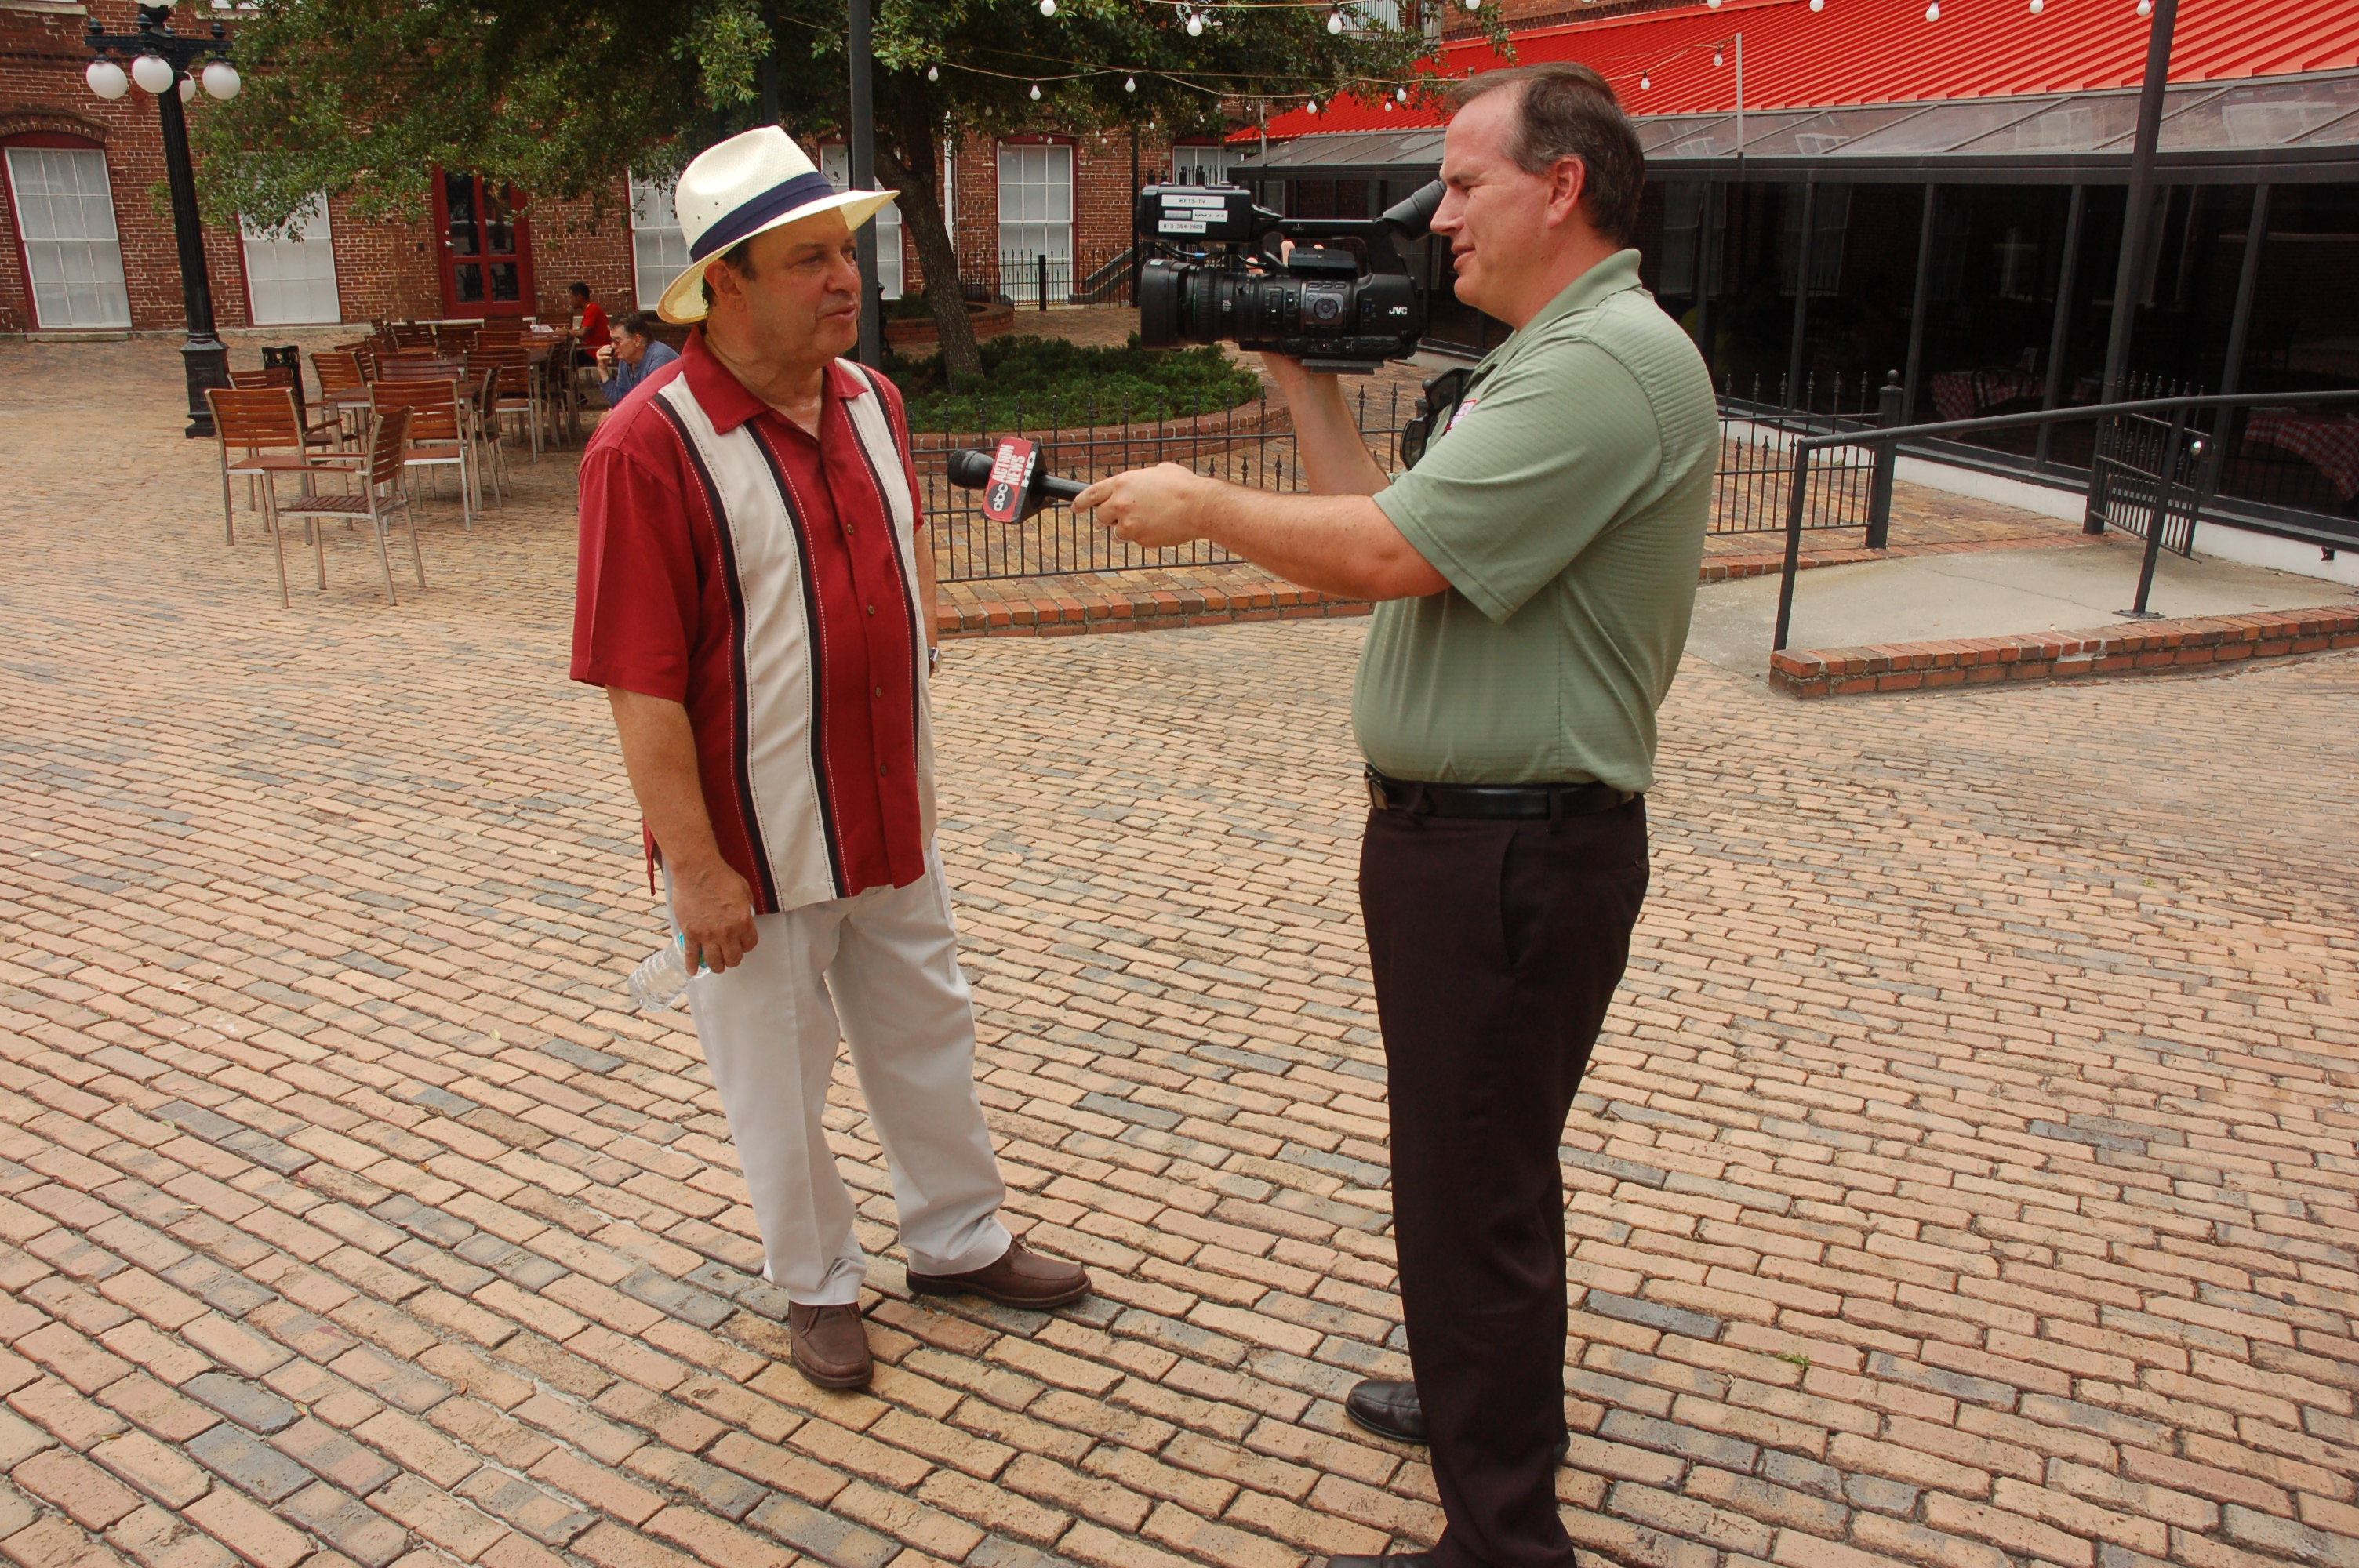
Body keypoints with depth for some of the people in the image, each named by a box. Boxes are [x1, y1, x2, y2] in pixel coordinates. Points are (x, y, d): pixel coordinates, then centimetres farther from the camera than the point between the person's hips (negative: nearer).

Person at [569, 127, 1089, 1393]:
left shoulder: (873, 402, 3)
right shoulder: (651, 446, -20)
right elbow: (640, 686, -20)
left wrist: (915, 752, 15)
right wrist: (695, 868, -20)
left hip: (890, 820, 7)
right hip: (753, 846, -6)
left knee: (928, 1038, 21)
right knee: (779, 1086, 12)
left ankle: (960, 1241, 41)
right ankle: (817, 1285, 35)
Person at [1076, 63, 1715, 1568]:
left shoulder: (1610, 364, -20)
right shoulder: (1548, 359, 16)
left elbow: (1388, 551, -25)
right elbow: (1396, 536, 13)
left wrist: (1202, 506, -12)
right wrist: (1311, 392, 10)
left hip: (1517, 852, -11)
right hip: (1462, 830, 11)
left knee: (1474, 1191, 1)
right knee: (1477, 1158, 25)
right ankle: (1488, 1394, 46)